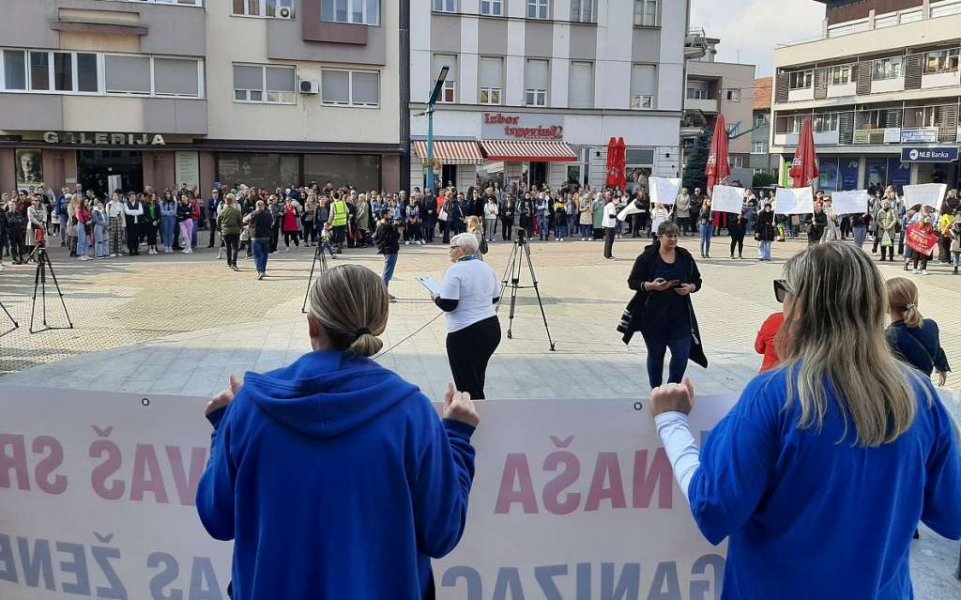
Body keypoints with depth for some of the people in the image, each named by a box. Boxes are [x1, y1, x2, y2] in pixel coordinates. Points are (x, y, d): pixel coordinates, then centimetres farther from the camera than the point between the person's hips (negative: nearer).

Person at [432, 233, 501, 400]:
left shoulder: (455, 270, -14)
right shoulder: (487, 268, 9)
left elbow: (448, 305, -18)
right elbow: (495, 298, 17)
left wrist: (436, 298, 1)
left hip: (466, 334, -8)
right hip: (492, 328, 8)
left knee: (467, 385, 1)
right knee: (477, 381, 20)